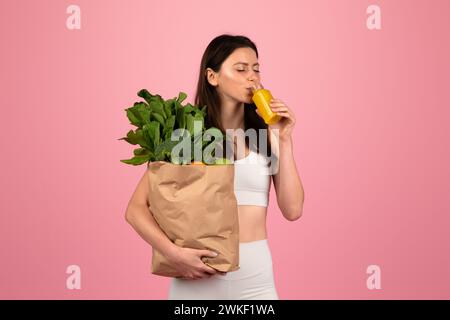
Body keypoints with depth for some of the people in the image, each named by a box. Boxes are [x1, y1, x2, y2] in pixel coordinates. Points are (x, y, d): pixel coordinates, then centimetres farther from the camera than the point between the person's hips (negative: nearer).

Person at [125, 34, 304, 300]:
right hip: (198, 275, -1)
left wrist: (285, 140, -9)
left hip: (255, 276, 2)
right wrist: (175, 253, -19)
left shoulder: (268, 133, 0)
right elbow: (136, 209, -5)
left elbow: (293, 210, -5)